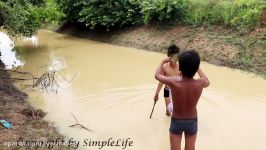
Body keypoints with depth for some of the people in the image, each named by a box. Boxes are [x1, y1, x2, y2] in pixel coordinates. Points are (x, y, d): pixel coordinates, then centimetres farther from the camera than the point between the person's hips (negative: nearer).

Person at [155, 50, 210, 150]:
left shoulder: (173, 82, -29)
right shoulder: (200, 83, -24)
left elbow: (157, 75, -7)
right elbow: (207, 82, 4)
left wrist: (163, 62, 10)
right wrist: (196, 67, 11)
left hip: (176, 122, -1)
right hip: (192, 122, 1)